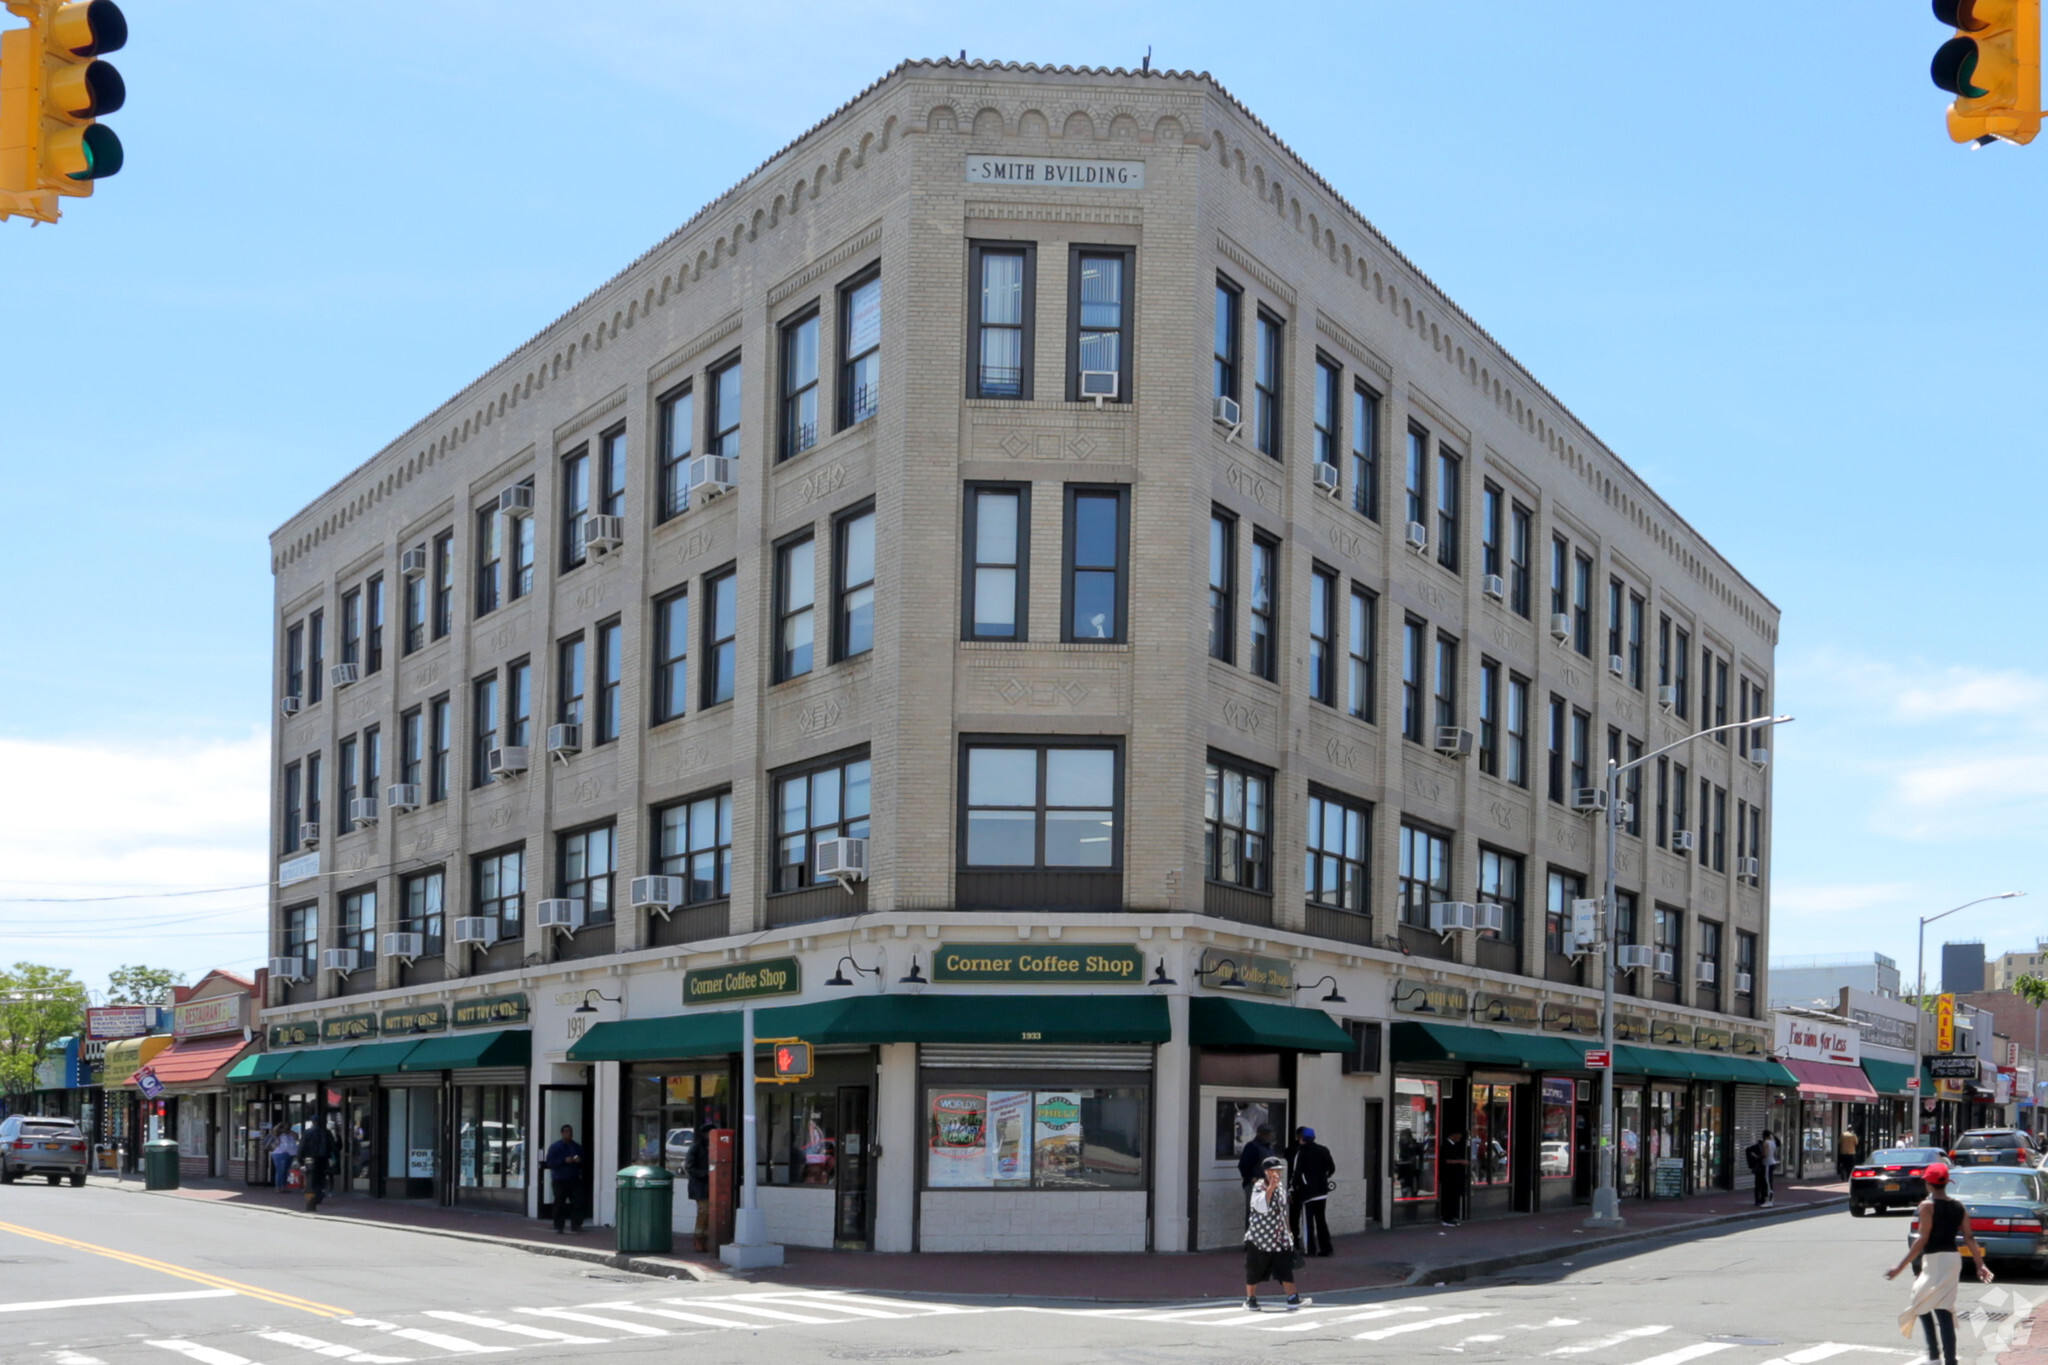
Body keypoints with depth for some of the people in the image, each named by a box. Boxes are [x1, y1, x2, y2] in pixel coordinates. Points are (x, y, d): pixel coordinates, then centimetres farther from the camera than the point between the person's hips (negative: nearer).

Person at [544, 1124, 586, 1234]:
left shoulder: (577, 1147, 14)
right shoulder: (555, 1146, 0)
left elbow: (584, 1161, 19)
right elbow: (549, 1162, -9)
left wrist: (579, 1160, -5)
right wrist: (564, 1160, -18)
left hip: (574, 1179, 4)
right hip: (560, 1179, -4)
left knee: (578, 1202, -7)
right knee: (559, 1203, -2)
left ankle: (576, 1225, -3)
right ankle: (558, 1226, 6)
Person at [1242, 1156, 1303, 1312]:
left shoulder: (1280, 1186, 10)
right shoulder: (1260, 1187, -13)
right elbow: (1262, 1207, -30)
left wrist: (1287, 1231, 24)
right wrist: (1271, 1187, -33)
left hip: (1279, 1237, 6)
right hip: (1260, 1237, -6)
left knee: (1285, 1267, -3)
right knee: (1255, 1270, 5)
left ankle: (1293, 1298, -4)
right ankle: (1250, 1299, 19)